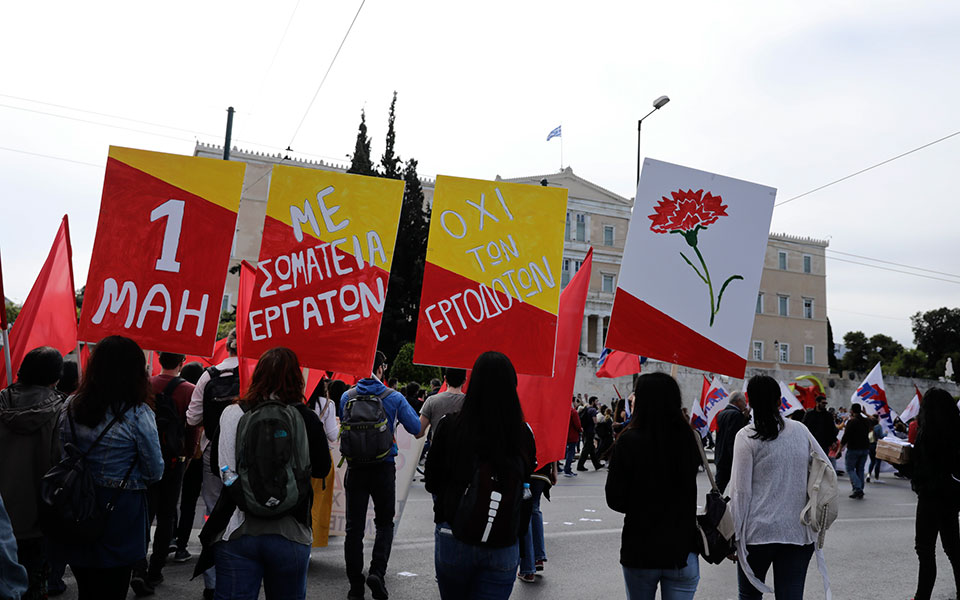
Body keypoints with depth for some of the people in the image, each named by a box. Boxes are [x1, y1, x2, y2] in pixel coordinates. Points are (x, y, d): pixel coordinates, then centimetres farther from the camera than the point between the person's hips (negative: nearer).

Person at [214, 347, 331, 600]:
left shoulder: (233, 413, -4)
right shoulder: (308, 419, -4)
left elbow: (224, 470, -4)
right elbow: (322, 469, 7)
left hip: (238, 531, -1)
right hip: (290, 534, 1)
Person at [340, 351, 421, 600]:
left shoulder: (347, 397, 0)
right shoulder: (394, 398, -6)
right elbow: (416, 428, -1)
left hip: (355, 468, 2)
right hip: (384, 467, -1)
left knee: (354, 526, 8)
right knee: (384, 523, 14)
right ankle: (377, 571, -3)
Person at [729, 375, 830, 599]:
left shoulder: (747, 437, -9)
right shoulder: (800, 430, 3)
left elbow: (740, 490, -10)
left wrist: (736, 533, -4)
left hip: (759, 530, -3)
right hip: (799, 531, 3)